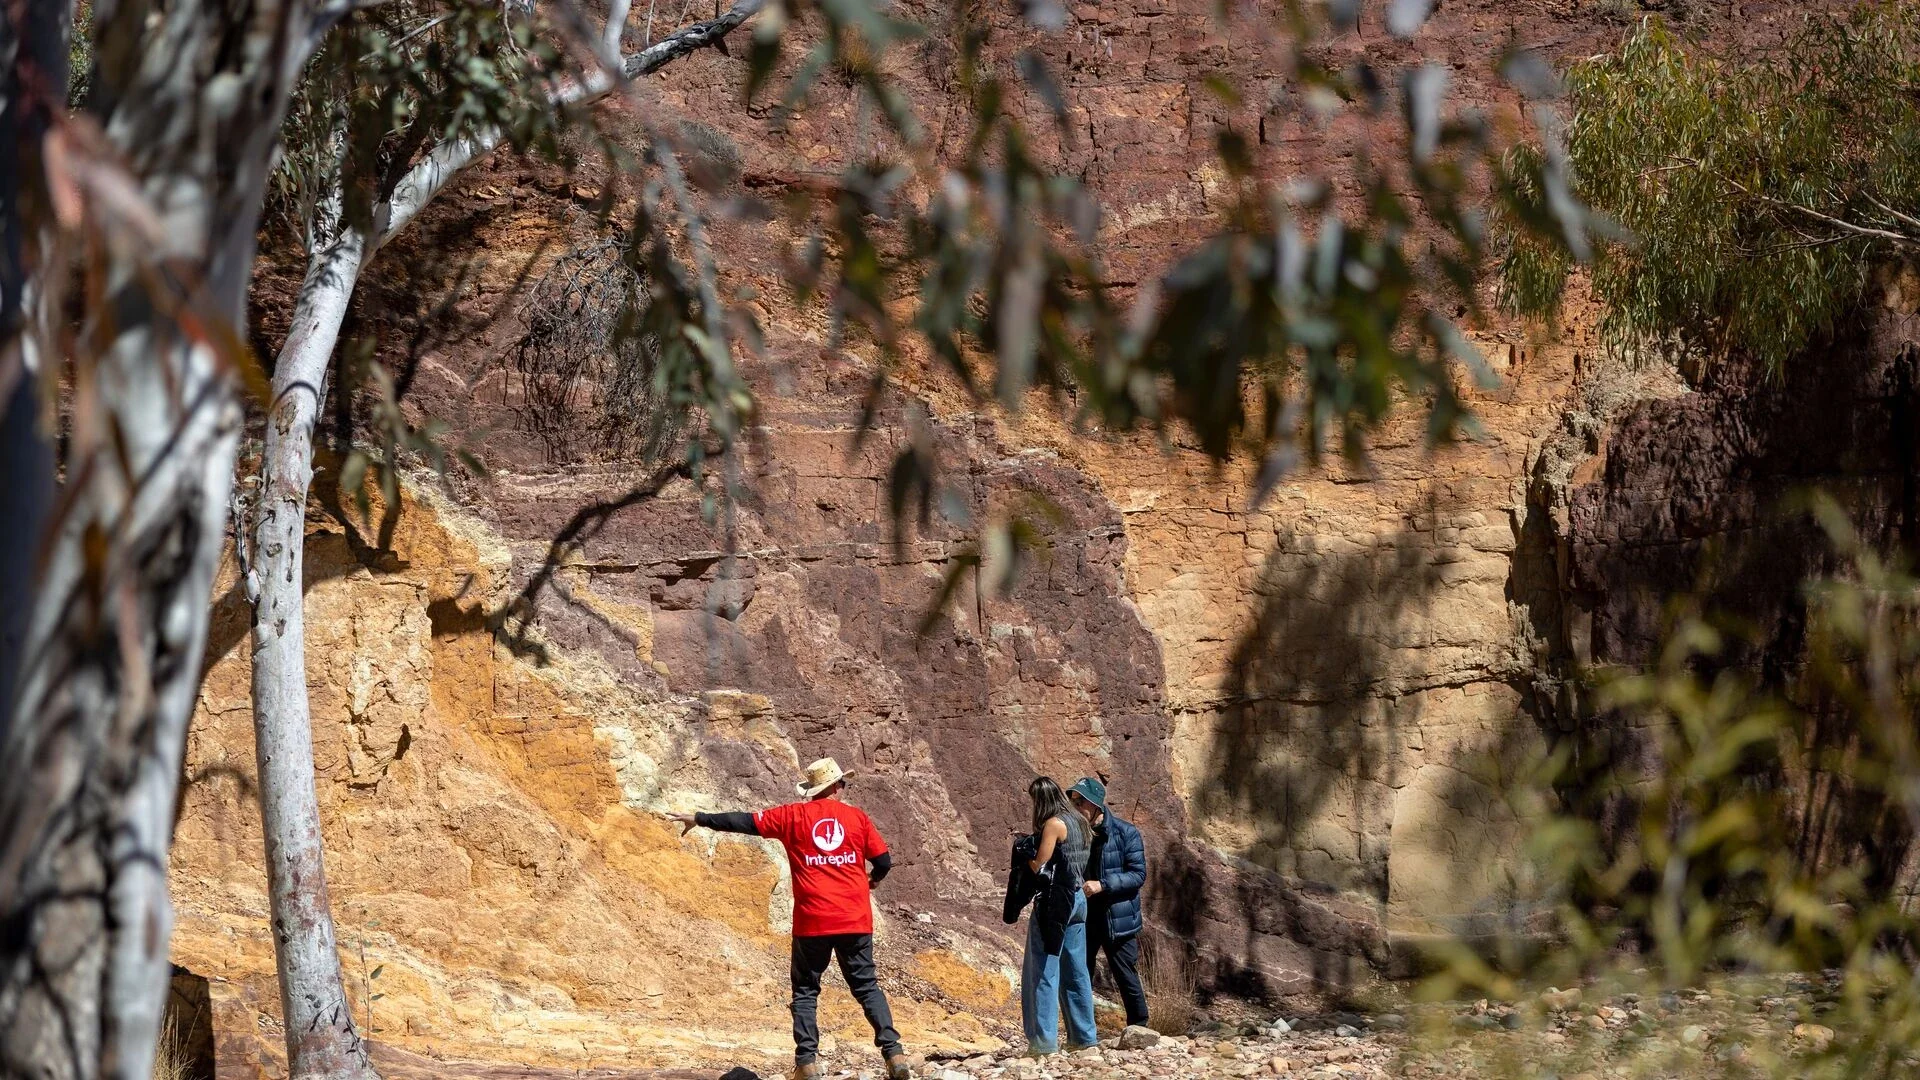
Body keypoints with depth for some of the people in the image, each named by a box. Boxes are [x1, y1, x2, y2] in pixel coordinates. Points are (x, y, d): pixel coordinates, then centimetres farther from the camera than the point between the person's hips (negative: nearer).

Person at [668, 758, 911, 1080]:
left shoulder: (794, 816, 1)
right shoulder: (857, 817, 4)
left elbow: (745, 822, 4)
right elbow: (884, 861, 7)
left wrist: (699, 819, 14)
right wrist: (872, 879, 30)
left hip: (812, 922, -1)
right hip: (855, 920, 1)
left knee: (805, 991, 9)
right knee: (867, 986, 9)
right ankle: (893, 1052, -4)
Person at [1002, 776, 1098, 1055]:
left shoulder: (1053, 824, -12)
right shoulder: (1079, 823, 13)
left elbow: (1039, 867, -17)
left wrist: (1023, 857, 3)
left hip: (1053, 902, -9)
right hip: (1076, 899, 9)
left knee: (1043, 971, -6)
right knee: (1076, 971, 12)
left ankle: (1044, 1039, -8)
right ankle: (1084, 1035, 16)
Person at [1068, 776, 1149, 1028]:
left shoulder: (1125, 833, -8)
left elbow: (1138, 874, -12)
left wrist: (1102, 885, -22)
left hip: (1117, 919, -4)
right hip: (1081, 919, 4)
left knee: (1127, 979, 2)